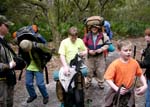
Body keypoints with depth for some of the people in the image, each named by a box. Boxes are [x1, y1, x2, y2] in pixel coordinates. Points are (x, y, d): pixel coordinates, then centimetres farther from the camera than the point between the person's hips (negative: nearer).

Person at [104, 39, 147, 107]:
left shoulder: (134, 63, -8)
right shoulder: (115, 64, -20)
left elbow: (140, 75, 6)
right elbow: (108, 79, -19)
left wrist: (145, 85, -9)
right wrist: (117, 89, -30)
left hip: (129, 93, 3)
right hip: (116, 93, -3)